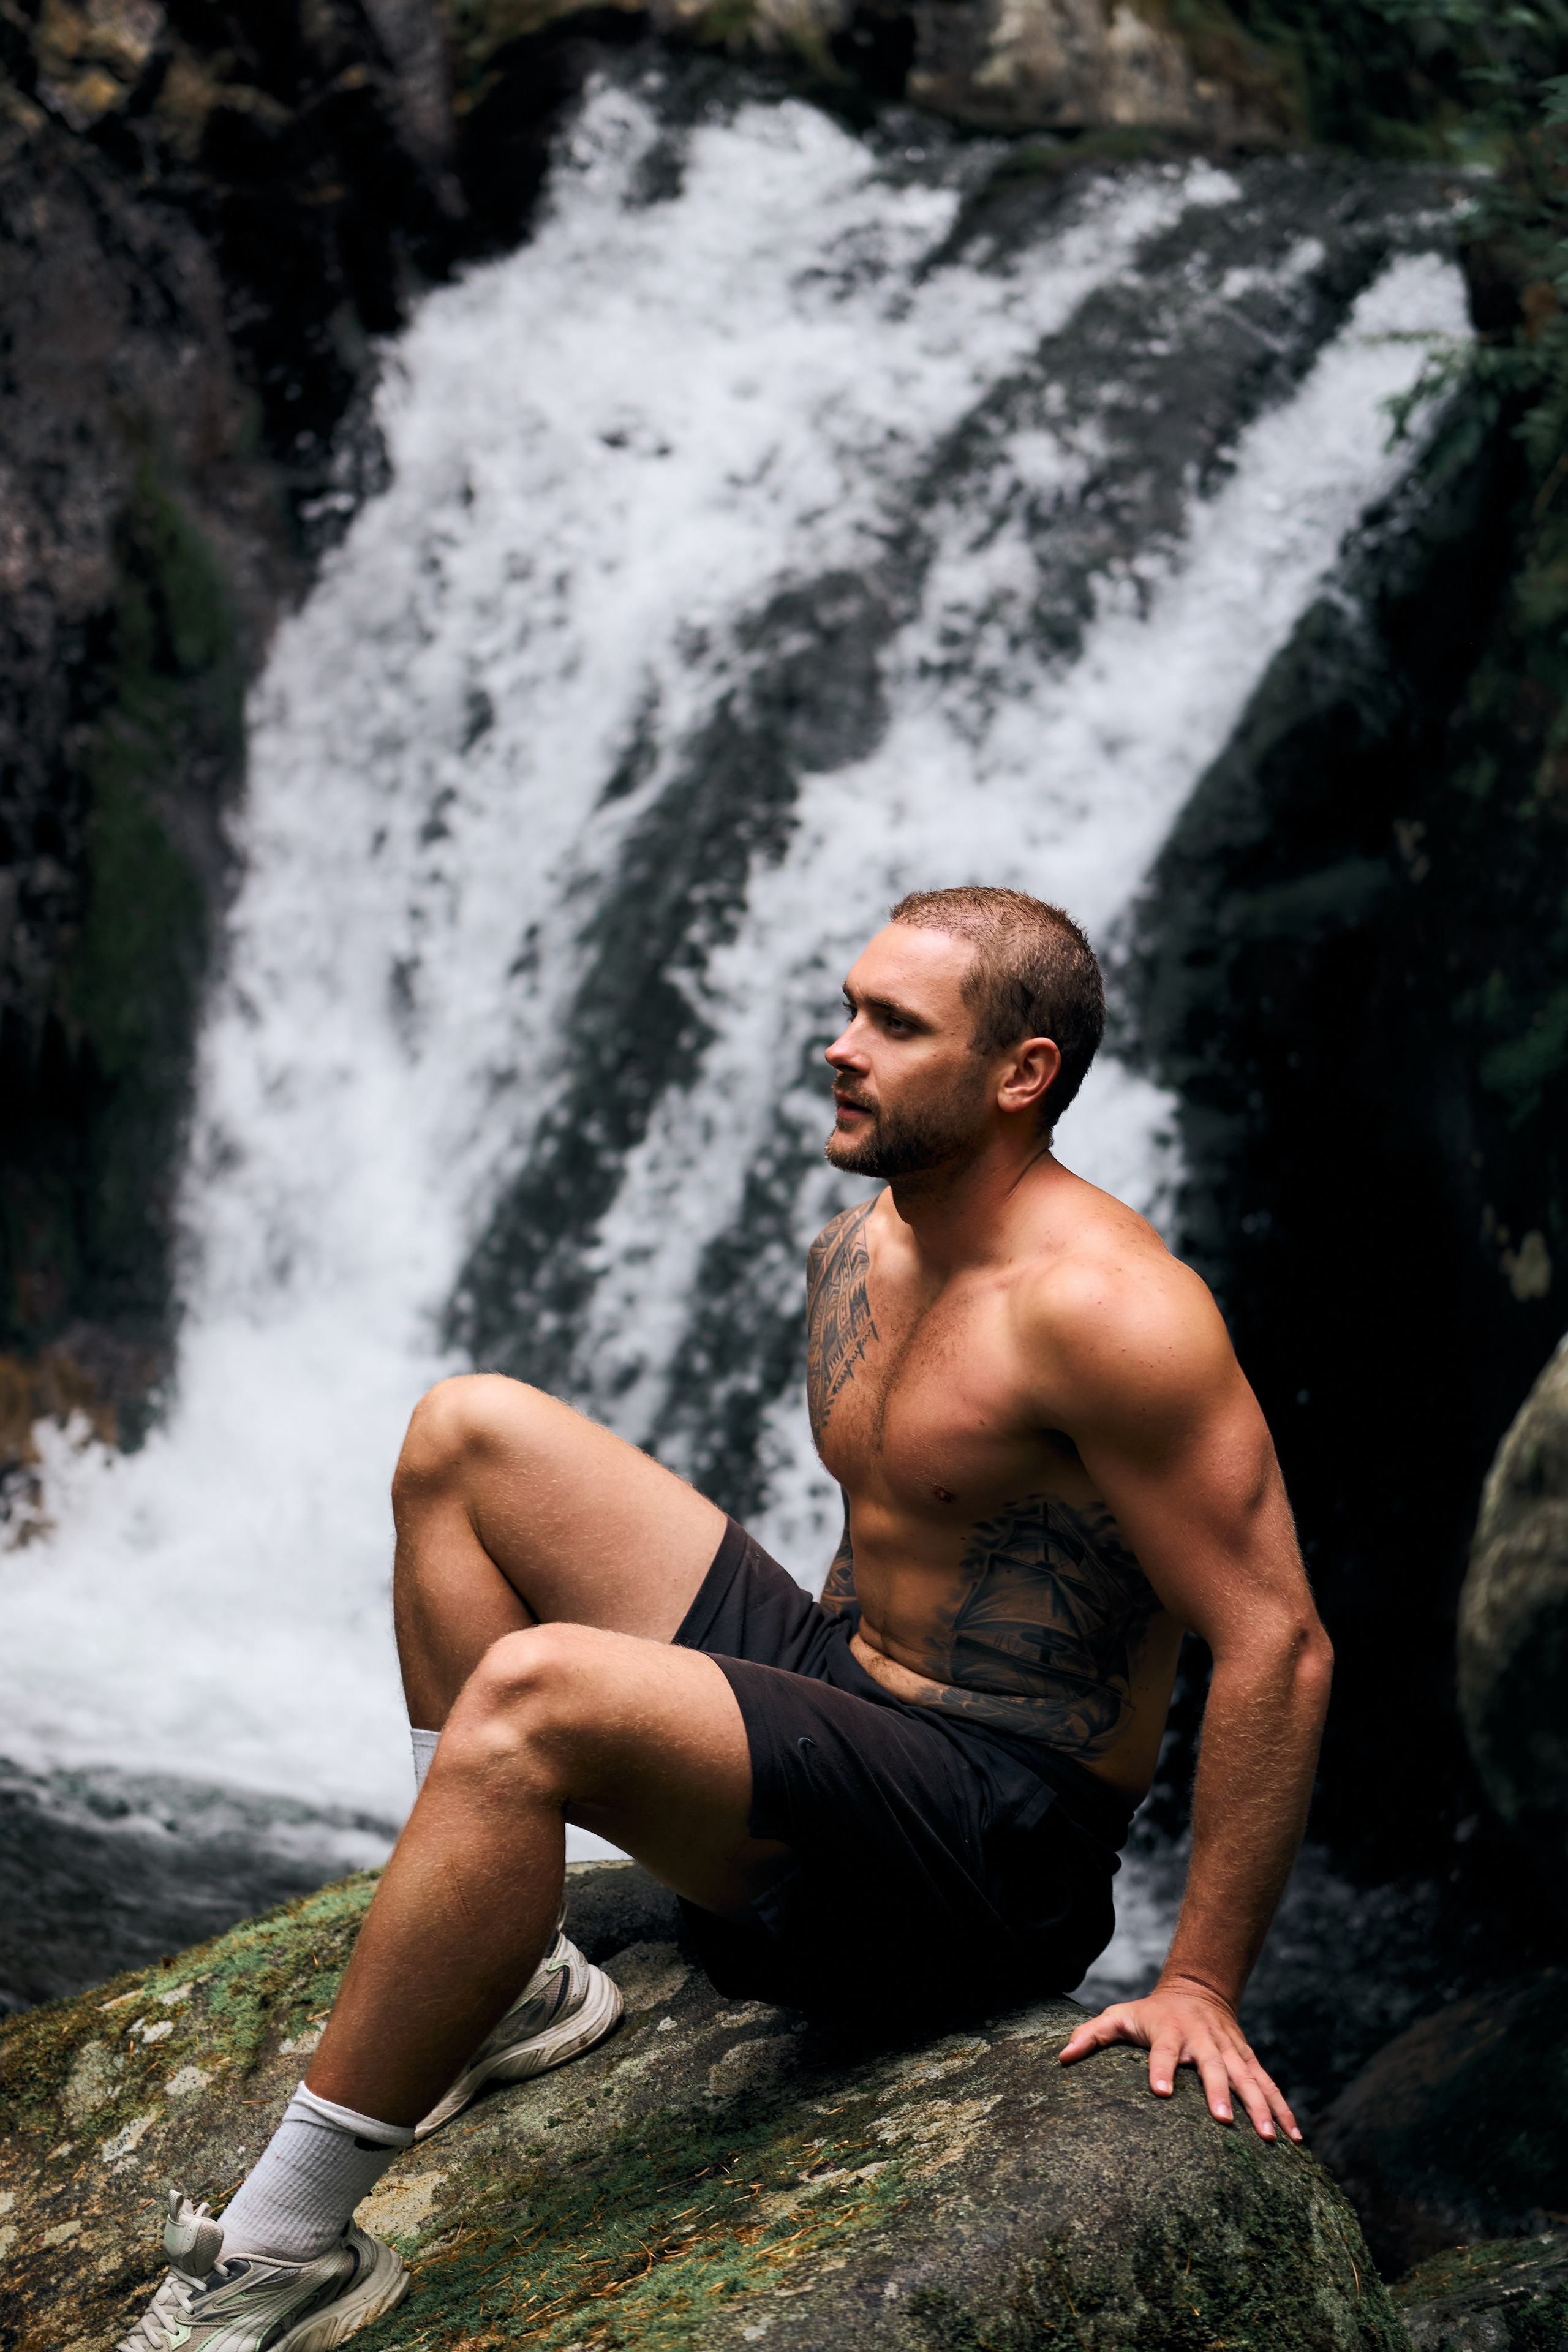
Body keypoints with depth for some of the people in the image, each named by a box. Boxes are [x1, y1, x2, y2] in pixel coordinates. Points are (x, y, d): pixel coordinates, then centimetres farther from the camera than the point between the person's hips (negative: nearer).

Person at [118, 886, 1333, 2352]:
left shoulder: (1099, 1305, -20)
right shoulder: (855, 1254, 8)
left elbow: (1279, 1646, -21)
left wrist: (1199, 1986, -21)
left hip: (990, 1847, -9)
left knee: (532, 1692, -33)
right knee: (468, 1436, 5)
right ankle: (507, 1984, 4)